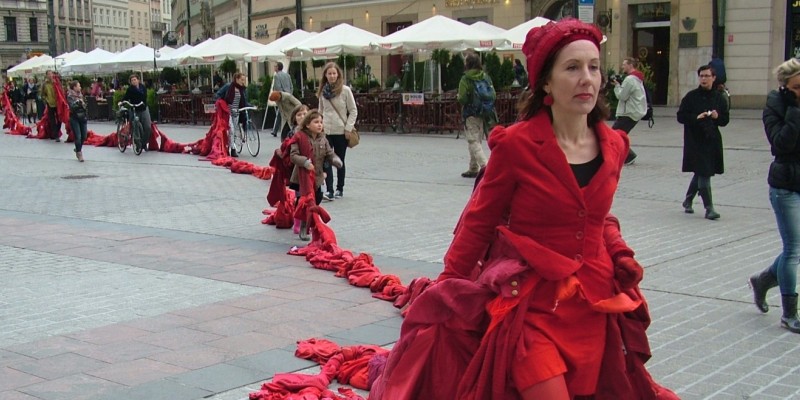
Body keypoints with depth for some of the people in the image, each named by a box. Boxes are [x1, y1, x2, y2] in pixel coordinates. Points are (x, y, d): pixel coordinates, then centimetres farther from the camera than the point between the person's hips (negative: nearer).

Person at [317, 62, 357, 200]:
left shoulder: (345, 90, -6)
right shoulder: (322, 91, 5)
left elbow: (353, 111, -2)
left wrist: (348, 128, -9)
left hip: (341, 132, -2)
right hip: (325, 131, 2)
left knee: (340, 161, 10)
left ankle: (339, 189, 22)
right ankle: (329, 191, -12)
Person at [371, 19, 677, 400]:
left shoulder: (612, 146, 2)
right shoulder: (516, 144, -13)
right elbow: (478, 222, -5)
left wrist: (620, 259, 3)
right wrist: (450, 289, -3)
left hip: (595, 306, 6)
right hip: (531, 304, -5)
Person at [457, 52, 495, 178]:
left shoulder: (465, 79, -12)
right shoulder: (486, 77, 3)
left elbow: (462, 99, -15)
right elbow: (493, 95, 3)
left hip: (471, 114, -6)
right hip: (484, 114, 6)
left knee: (473, 142, -3)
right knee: (478, 140, 17)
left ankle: (484, 166, -21)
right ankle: (474, 168, 24)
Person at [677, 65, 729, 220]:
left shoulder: (718, 98, 8)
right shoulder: (691, 97, -3)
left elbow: (725, 119, 12)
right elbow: (681, 116, -4)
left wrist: (717, 117, -10)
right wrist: (696, 118, -19)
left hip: (712, 140, 5)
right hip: (695, 141, -4)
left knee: (701, 173, 14)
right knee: (703, 173, -9)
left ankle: (688, 201, 33)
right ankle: (709, 208, -7)